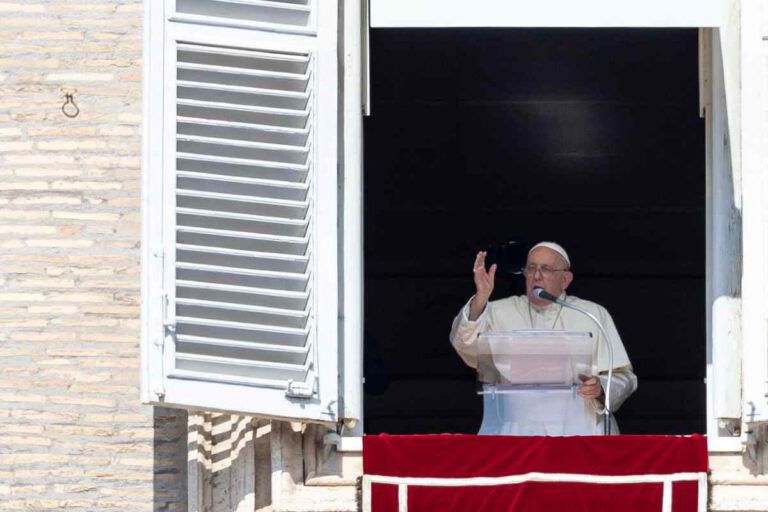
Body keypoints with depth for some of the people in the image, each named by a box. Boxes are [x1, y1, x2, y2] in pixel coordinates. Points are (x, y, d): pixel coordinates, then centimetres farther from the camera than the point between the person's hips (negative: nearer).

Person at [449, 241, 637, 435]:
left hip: (578, 428, 0)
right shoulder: (501, 312, 14)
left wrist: (601, 388, -13)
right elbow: (465, 344, -4)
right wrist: (480, 299, -20)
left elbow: (623, 377, 10)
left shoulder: (594, 315, 14)